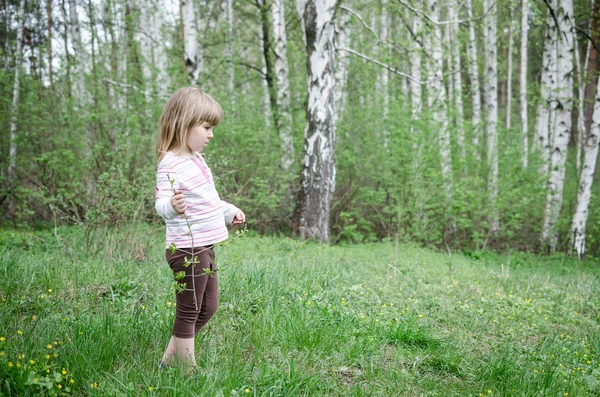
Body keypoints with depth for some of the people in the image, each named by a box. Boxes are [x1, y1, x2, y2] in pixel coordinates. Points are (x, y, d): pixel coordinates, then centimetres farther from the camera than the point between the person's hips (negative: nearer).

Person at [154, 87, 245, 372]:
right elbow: (161, 204, -24)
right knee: (189, 311, 1)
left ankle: (170, 359, 29)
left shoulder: (196, 158, 13)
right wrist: (172, 205, -45)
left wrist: (229, 210, 36)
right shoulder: (171, 164, -17)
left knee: (207, 308, 17)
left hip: (205, 247, 10)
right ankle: (187, 368, 14)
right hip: (187, 249, -10)